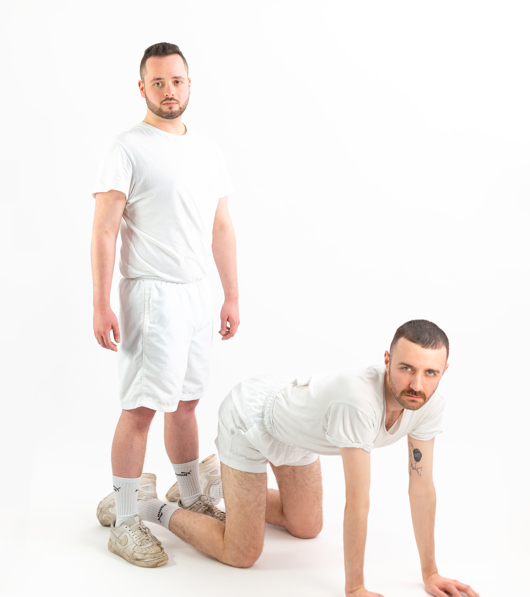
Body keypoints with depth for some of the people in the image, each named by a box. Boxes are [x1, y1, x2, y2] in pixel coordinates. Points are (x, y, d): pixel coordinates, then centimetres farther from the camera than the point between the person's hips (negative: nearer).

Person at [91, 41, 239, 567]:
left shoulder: (207, 150, 13)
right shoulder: (128, 149, -7)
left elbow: (222, 228, 15)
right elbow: (104, 232, -12)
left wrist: (232, 296, 13)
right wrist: (101, 305, -18)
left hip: (197, 294, 7)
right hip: (151, 293, -6)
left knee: (186, 401, 16)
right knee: (142, 408, -3)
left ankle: (192, 501, 30)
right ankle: (123, 522, 8)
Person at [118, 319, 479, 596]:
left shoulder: (429, 405, -21)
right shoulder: (360, 402, -44)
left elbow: (422, 487, -12)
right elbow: (358, 501, -37)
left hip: (295, 426, 8)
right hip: (250, 417, -8)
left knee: (306, 528, 21)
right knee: (240, 555, -5)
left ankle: (218, 484, 38)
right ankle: (148, 503, 14)